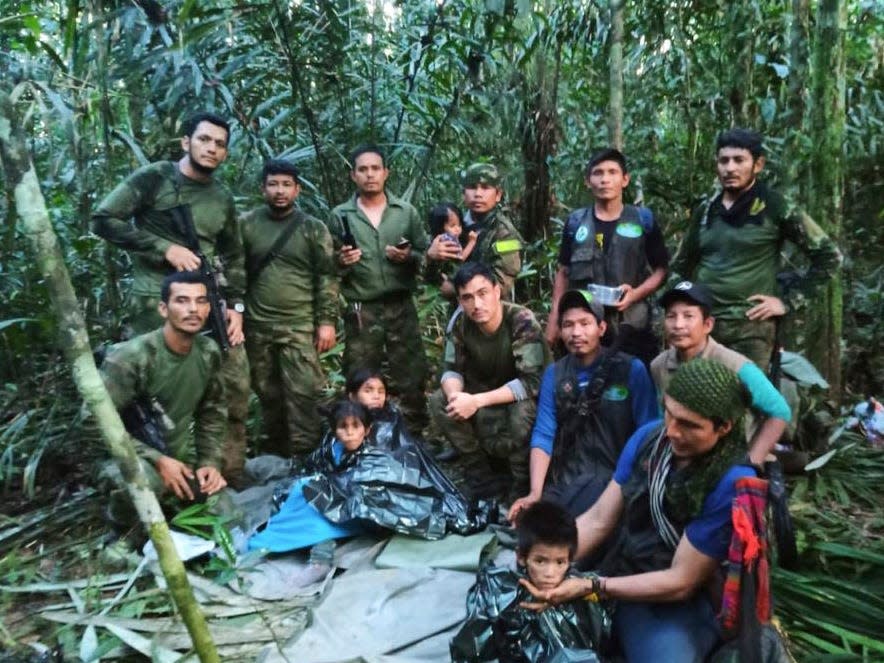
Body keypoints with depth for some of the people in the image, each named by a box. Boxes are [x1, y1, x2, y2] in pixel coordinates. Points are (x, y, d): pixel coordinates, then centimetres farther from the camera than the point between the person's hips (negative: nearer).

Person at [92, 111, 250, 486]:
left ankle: (230, 478, 19)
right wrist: (165, 248, -13)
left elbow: (233, 257, 20)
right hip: (157, 303, -5)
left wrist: (236, 306, 8)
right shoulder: (154, 178, -2)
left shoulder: (223, 199, 15)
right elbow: (103, 220, -7)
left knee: (235, 387, 5)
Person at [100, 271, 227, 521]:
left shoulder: (209, 353, -5)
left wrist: (210, 461, -6)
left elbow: (213, 411, 6)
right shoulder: (131, 357, -24)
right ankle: (123, 526, -3)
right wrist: (156, 460, -25)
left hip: (180, 456, 6)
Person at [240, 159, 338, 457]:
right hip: (257, 326, 2)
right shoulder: (246, 225, 5)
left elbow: (326, 278, -1)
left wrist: (327, 321, -7)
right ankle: (274, 454, 27)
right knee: (268, 394, 12)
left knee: (302, 393, -6)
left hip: (300, 326, -2)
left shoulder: (313, 228, 1)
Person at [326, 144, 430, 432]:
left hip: (401, 308, 1)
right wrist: (341, 263, -15)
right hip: (360, 312, 0)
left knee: (411, 379, 5)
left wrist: (409, 257, -12)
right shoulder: (340, 216, 5)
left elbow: (427, 256, 8)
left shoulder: (406, 212, 7)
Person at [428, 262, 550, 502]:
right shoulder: (460, 324, -13)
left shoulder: (522, 321, -28)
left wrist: (477, 401, -38)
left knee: (522, 411, -37)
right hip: (487, 396, 5)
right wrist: (456, 395, -31)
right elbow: (451, 370, -7)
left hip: (527, 399, -5)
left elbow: (532, 382, -33)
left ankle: (522, 483, -10)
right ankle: (479, 472, -2)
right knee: (439, 401, -16)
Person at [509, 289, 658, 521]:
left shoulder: (632, 369, -3)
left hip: (615, 476, -3)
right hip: (564, 478, 3)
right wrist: (535, 493, -12)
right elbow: (543, 435, 0)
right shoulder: (554, 374, 7)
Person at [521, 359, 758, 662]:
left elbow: (681, 582, -18)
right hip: (620, 578, 5)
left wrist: (590, 588, -24)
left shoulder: (733, 482, -22)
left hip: (681, 603, -5)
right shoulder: (649, 437, -5)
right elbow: (598, 520, -2)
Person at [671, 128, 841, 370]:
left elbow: (828, 255, 0)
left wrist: (788, 301, -4)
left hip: (750, 326, -4)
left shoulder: (775, 208, -3)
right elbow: (682, 264, 23)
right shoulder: (705, 211, 11)